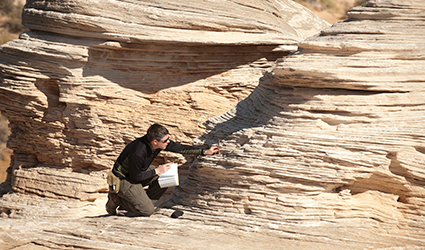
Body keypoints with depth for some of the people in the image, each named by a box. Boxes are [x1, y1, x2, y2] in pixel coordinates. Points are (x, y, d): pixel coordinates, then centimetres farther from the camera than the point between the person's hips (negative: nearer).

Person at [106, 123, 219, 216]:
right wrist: (156, 171, -21)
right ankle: (117, 200, 1)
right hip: (123, 179, -9)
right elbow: (135, 177, -25)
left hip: (139, 172, 9)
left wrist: (205, 152, -5)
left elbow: (180, 148, -2)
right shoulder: (138, 153, -36)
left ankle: (143, 202, 4)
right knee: (147, 211, -16)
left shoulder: (161, 143, -14)